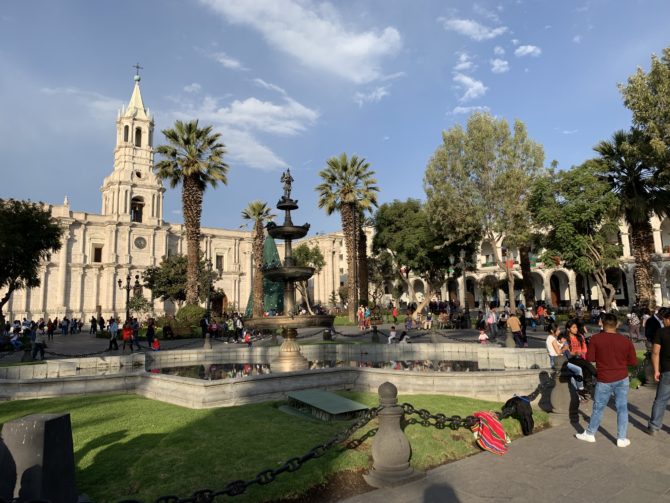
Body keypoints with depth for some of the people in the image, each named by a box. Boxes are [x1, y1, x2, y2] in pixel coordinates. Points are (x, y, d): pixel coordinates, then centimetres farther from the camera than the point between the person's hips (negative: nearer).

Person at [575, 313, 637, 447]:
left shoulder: (596, 338, -12)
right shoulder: (626, 340, -5)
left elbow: (589, 358, -9)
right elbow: (633, 361, 1)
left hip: (604, 380, -2)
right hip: (622, 379, 2)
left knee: (598, 408, 10)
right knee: (622, 408, 11)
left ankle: (590, 434, 23)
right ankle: (622, 439, 17)